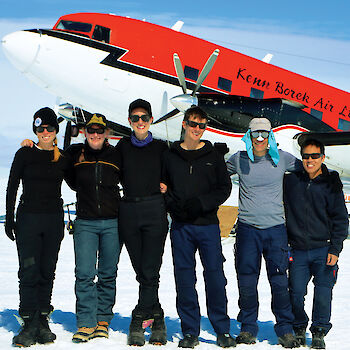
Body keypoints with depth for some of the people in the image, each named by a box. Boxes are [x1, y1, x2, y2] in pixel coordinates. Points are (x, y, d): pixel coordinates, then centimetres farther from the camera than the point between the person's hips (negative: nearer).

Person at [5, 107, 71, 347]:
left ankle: (43, 321, 13)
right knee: (29, 271, -8)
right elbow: (12, 188, 4)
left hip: (55, 219, 3)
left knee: (47, 272, 6)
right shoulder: (25, 154, 2)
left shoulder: (63, 159, 8)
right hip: (28, 217, -2)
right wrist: (9, 219, 0)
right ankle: (29, 325, -6)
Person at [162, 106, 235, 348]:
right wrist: (174, 205, -8)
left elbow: (224, 188, 3)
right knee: (184, 278, 2)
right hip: (181, 226, 1)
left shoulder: (214, 156, 7)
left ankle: (223, 330, 7)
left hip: (208, 224, -1)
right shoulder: (170, 156, 9)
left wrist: (200, 203, -11)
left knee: (215, 276, -3)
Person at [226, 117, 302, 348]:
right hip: (247, 228, 1)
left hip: (275, 227, 0)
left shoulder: (282, 158, 4)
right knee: (247, 281, 1)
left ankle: (285, 329, 9)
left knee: (279, 280, -3)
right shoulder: (239, 160, 5)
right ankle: (248, 327, 16)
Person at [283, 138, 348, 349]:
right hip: (298, 251, 1)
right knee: (296, 294, -1)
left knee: (323, 292, -5)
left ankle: (319, 332, 12)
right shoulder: (291, 181, 5)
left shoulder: (331, 185, 2)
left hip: (324, 250, -1)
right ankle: (299, 330, 21)